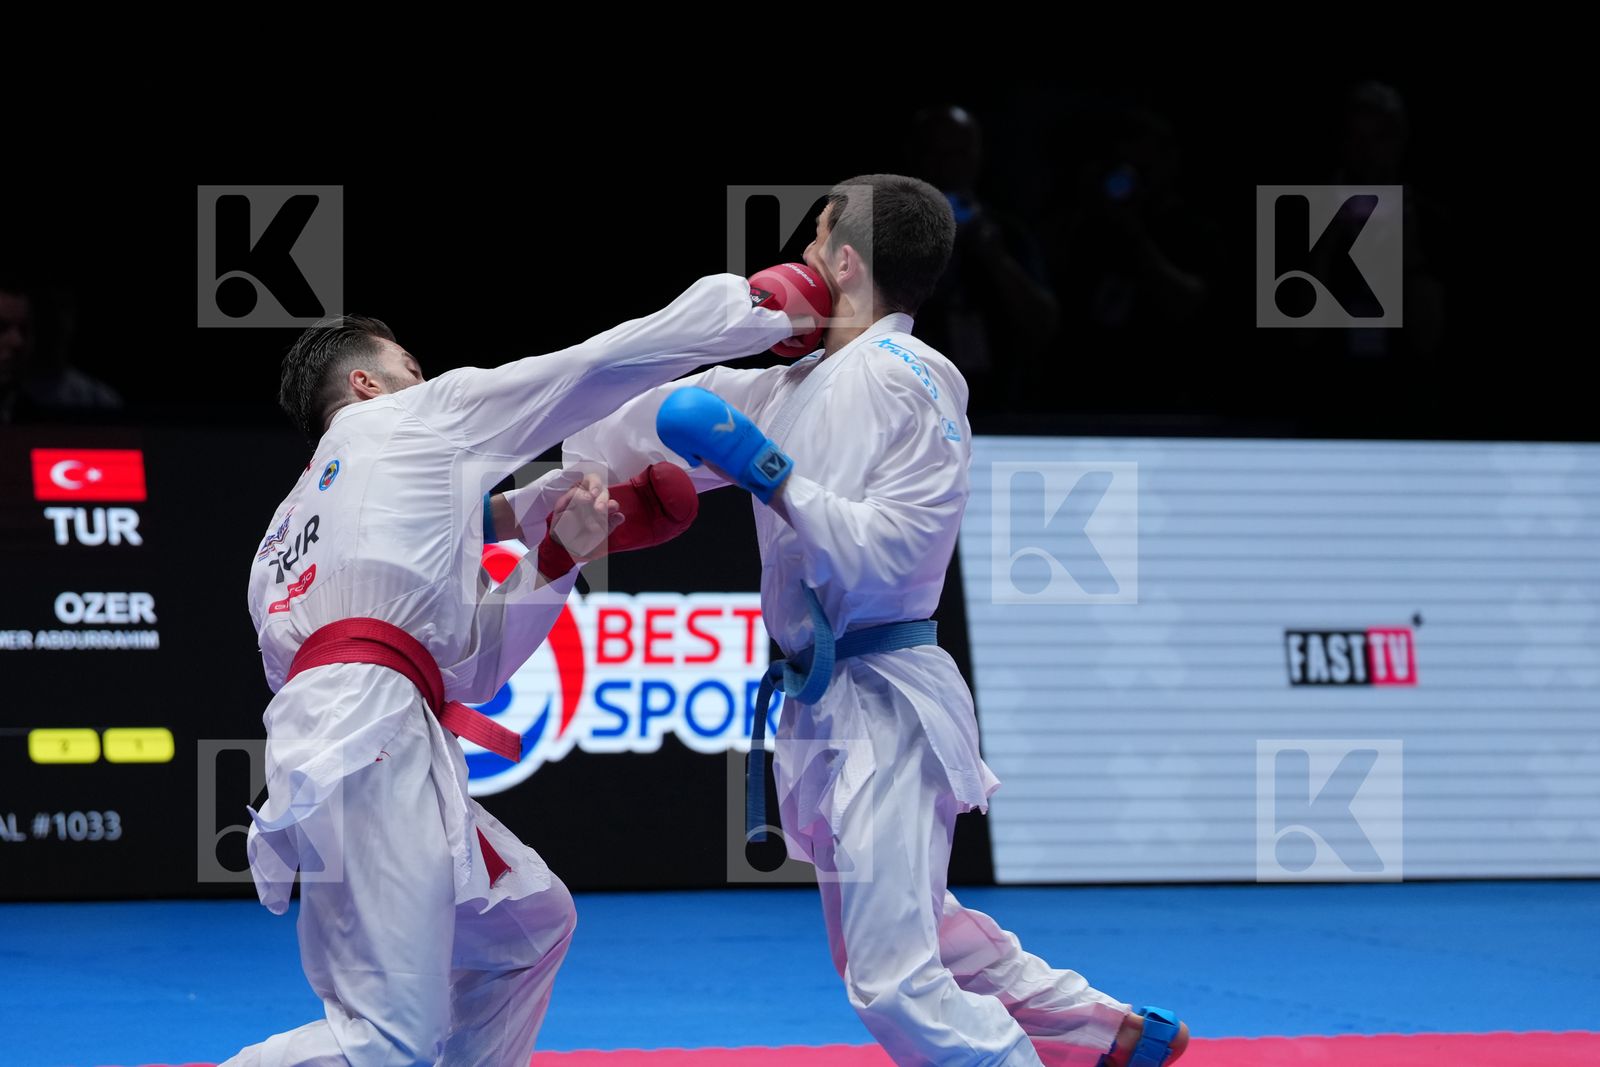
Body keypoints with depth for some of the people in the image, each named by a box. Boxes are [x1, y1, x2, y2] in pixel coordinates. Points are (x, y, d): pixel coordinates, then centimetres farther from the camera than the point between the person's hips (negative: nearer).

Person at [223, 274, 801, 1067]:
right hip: (367, 740, -9)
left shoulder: (298, 530, 32)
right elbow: (588, 372, 15)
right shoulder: (404, 419, 13)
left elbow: (464, 665, 26)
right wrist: (751, 307, 25)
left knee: (531, 923, 24)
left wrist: (560, 556, 22)